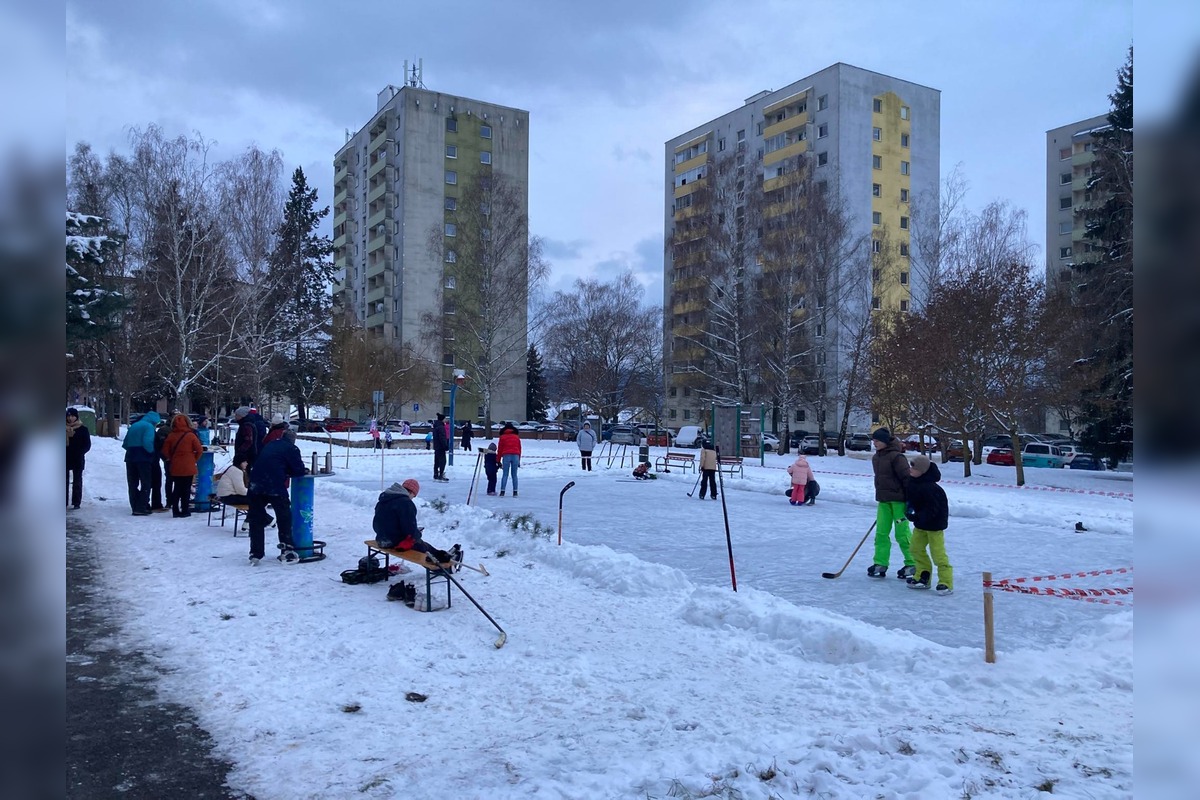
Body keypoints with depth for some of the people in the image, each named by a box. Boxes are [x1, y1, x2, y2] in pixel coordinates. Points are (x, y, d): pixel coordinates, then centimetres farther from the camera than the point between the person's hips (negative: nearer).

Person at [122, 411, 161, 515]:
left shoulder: (133, 426, 18)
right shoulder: (149, 426, -5)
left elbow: (125, 444, 17)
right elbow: (147, 443, -20)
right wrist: (152, 452, -4)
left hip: (130, 457, 7)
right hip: (143, 458, -7)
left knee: (133, 484, 11)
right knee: (146, 483, -2)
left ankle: (135, 507, 13)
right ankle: (141, 508, -8)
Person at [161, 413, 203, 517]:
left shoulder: (170, 436, -1)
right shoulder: (191, 435, -9)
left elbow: (165, 451, -1)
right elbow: (200, 450, -10)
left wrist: (171, 459, 14)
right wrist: (194, 460, 5)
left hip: (175, 468, 3)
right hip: (188, 467, -3)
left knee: (176, 489, 13)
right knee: (186, 489, 6)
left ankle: (175, 510, 12)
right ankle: (185, 511, 6)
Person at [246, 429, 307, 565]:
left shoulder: (270, 445, 22)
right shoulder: (291, 449, 5)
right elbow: (299, 471, 3)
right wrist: (288, 472, 23)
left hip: (255, 484, 5)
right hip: (275, 486, -5)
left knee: (256, 519, 14)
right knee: (284, 518, 10)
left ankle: (255, 554, 13)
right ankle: (287, 552, 12)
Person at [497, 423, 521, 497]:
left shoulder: (502, 437, 10)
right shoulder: (517, 437, 17)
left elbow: (499, 450, 8)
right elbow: (519, 449, 17)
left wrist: (498, 461, 12)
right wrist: (519, 460, 21)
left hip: (506, 456, -2)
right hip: (515, 456, 2)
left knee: (505, 474, 0)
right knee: (514, 475, 6)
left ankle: (502, 491, -8)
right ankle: (515, 492, 2)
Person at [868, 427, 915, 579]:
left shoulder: (896, 457, -16)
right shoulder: (876, 458, 9)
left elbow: (907, 478, -17)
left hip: (899, 500, -8)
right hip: (883, 500, 8)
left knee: (902, 534, -1)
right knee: (881, 532, 5)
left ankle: (912, 564, 13)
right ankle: (880, 564, 10)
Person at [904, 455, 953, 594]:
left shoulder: (929, 488, -29)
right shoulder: (913, 482, -1)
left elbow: (932, 509, -28)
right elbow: (912, 498, 14)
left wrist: (917, 517, -30)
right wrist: (909, 508, -2)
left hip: (934, 522, -9)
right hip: (921, 522, 9)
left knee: (937, 552, -6)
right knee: (916, 547, 11)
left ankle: (946, 582, 1)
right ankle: (922, 577, 22)